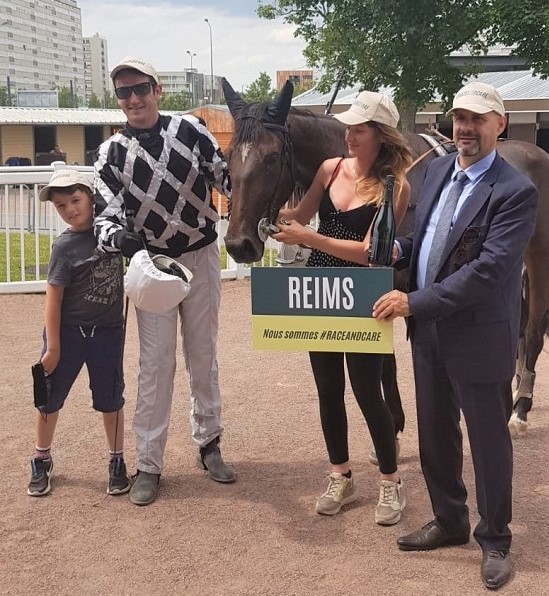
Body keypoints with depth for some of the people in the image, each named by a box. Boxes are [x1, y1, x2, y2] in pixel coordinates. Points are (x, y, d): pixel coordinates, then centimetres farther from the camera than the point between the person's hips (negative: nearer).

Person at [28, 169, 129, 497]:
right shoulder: (65, 246, -13)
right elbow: (54, 297, -12)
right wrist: (52, 347, -13)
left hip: (108, 332, 3)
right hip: (68, 331, -2)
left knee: (111, 400, 11)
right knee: (50, 398, 10)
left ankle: (117, 463, 26)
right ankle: (42, 461, 30)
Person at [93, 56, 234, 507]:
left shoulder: (190, 130, -5)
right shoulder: (113, 152, -5)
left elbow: (226, 178, 2)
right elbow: (105, 212, -14)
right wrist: (118, 236, -36)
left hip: (201, 258, 1)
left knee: (204, 355, 12)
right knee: (155, 362, 0)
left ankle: (209, 444, 27)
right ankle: (149, 465, 9)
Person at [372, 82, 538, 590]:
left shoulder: (515, 191, -17)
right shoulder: (438, 169, 7)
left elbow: (489, 270, -24)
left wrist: (415, 301, -25)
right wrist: (399, 250, -4)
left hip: (479, 337, -7)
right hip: (428, 331, 7)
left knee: (488, 442, 9)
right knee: (435, 434, 19)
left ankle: (495, 539, 29)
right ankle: (449, 521, 39)